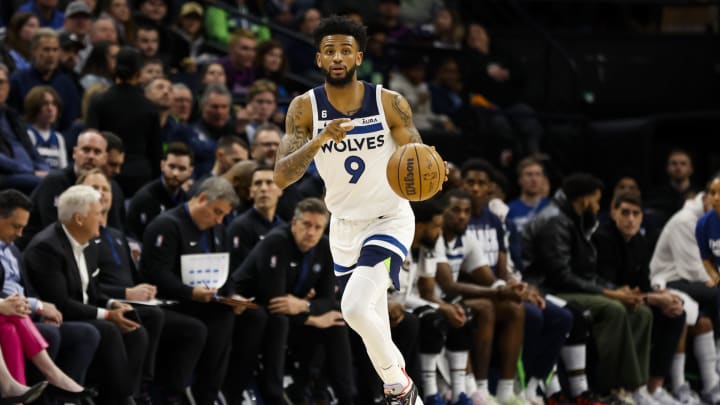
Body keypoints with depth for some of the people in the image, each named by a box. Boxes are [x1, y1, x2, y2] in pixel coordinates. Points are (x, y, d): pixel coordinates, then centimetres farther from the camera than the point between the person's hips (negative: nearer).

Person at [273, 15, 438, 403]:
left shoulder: (390, 104, -16)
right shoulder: (305, 108, -12)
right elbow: (281, 177, -20)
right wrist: (320, 141, -36)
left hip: (390, 220, -4)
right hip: (344, 223, 4)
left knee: (355, 308, -24)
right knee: (370, 320, 14)